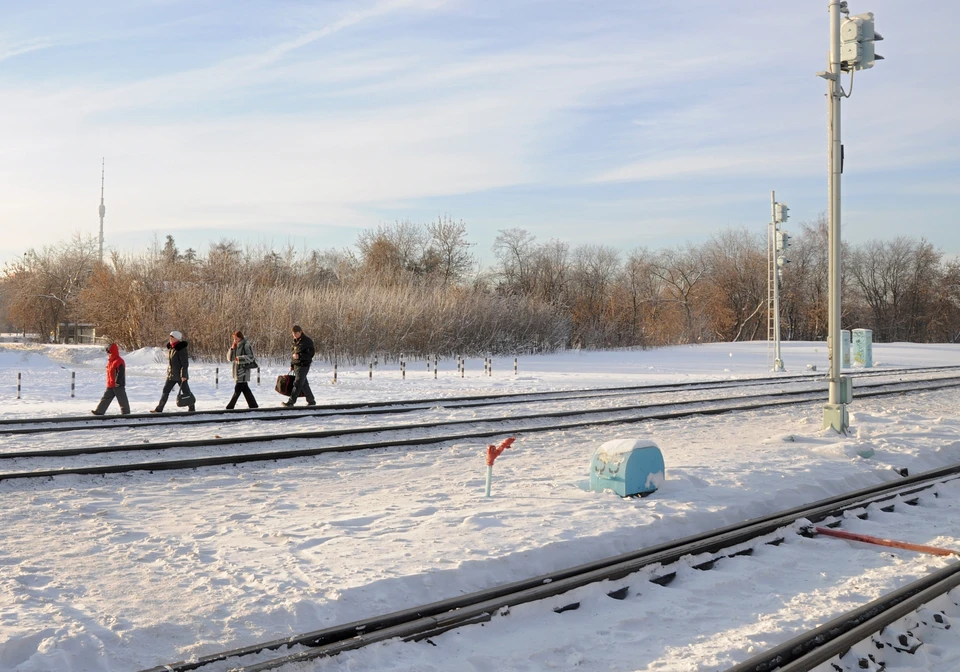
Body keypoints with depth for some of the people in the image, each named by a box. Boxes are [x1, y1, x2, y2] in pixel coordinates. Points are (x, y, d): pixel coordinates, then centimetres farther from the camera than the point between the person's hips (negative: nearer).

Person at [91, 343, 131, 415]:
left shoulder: (119, 361, -17)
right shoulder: (110, 361, 14)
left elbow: (121, 373, -22)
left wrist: (118, 382, -23)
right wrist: (109, 382, 23)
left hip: (118, 385, -10)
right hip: (110, 385, 10)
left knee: (122, 399, -1)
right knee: (106, 398, 10)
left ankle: (126, 412, 6)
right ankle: (99, 411, 14)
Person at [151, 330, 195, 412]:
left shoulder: (181, 349, -16)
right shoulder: (170, 348, 10)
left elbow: (185, 363, -19)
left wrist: (183, 375, -22)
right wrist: (168, 372, 21)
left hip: (180, 375, -8)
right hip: (171, 375, 8)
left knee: (186, 391, 2)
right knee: (165, 391, 6)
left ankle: (191, 408, 13)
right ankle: (159, 409, 9)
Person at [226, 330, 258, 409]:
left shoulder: (246, 345, -8)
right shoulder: (236, 346, 14)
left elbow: (250, 357, -15)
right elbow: (229, 358, 11)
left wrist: (240, 358, -24)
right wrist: (232, 349, -3)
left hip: (243, 371, -9)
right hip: (237, 371, 9)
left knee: (238, 389, -6)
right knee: (244, 389, 11)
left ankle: (230, 407, -5)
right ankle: (253, 406, 16)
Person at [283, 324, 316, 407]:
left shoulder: (307, 341, -11)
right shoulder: (295, 341, 14)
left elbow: (311, 354, -13)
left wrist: (299, 356, -23)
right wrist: (291, 365, 21)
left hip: (303, 365, -8)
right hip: (296, 365, 8)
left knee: (297, 383, -10)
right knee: (304, 384, 12)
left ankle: (291, 402, -12)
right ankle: (311, 401, 21)